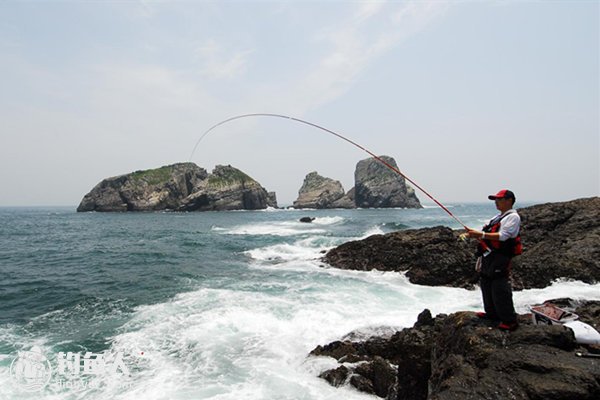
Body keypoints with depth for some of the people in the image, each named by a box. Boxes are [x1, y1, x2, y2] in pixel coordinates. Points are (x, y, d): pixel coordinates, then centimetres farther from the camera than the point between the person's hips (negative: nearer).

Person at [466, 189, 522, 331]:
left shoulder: (513, 217, -9)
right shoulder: (498, 217, 21)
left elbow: (503, 236, -21)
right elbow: (488, 236, 22)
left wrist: (481, 234, -25)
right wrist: (474, 234, 3)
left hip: (500, 257, -10)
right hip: (488, 256, 10)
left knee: (500, 289, -8)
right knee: (486, 283, 15)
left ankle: (509, 320, 0)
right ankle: (492, 313, 28)